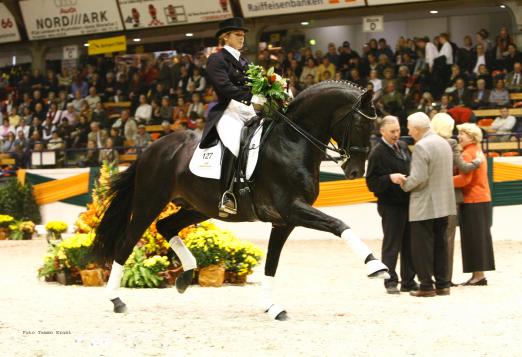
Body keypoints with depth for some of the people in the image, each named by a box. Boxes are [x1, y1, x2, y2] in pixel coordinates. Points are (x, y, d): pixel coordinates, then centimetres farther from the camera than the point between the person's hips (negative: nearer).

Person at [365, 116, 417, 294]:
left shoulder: (403, 147, 11)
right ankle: (390, 282, 7)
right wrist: (390, 178, -26)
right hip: (391, 206, -7)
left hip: (408, 203, 7)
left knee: (409, 245, 10)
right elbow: (372, 183, -13)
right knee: (391, 246, -1)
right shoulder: (377, 153, -10)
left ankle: (409, 281, 18)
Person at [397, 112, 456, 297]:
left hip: (424, 207, -8)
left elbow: (419, 178, -23)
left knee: (422, 247, -1)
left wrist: (405, 185, -4)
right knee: (440, 245, 13)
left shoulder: (421, 147, -17)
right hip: (443, 204, 8)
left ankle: (426, 286, 0)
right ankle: (442, 284, 16)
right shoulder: (444, 143, 11)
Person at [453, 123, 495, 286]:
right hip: (482, 199, 10)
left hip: (472, 202, -10)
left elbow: (464, 178, -23)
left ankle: (478, 275, -4)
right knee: (480, 237, 10)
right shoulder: (477, 151, 16)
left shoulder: (467, 154, -14)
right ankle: (479, 275, 13)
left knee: (473, 239, -6)